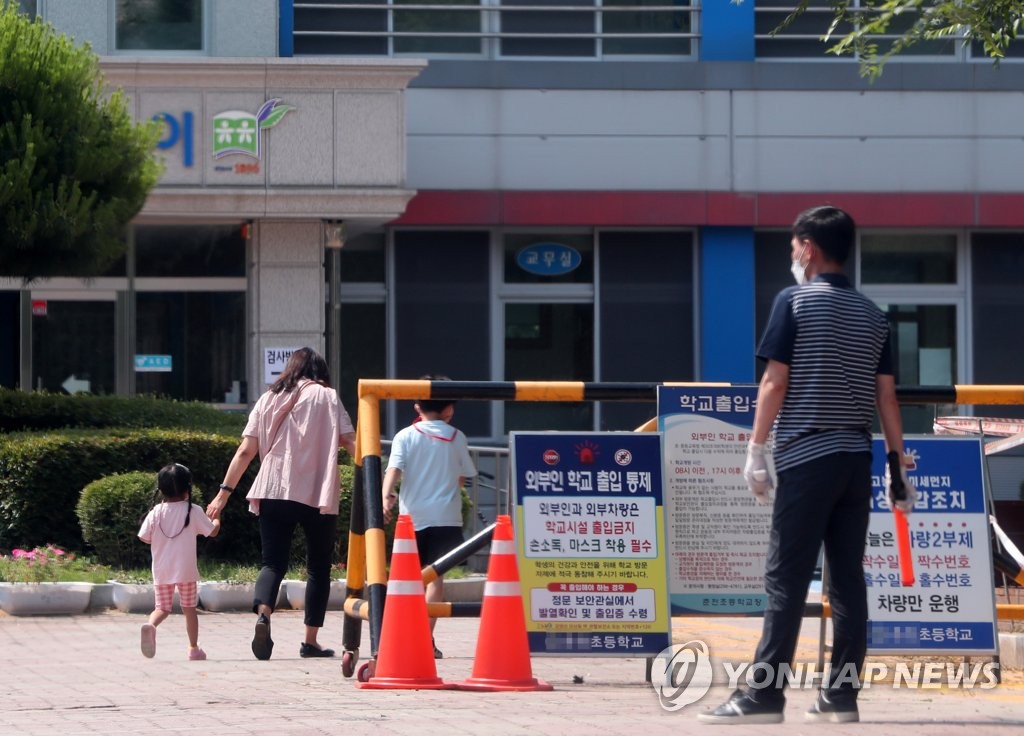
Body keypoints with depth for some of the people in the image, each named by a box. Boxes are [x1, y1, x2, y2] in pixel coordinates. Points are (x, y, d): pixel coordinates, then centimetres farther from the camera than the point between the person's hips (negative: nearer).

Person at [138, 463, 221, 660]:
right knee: (189, 608, 13)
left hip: (161, 571, 1)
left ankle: (150, 625, -25)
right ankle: (193, 648, 18)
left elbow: (145, 538, 1)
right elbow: (212, 531, 3)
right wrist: (216, 519, 24)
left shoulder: (156, 513, -3)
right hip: (186, 570, -1)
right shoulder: (193, 511, -6)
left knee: (163, 608, 8)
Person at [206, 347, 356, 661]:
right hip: (318, 494, -2)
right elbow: (350, 441, -5)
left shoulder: (269, 399, 12)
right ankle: (311, 641, 9)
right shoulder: (326, 397, 5)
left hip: (272, 493, 2)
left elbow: (246, 450, 7)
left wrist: (224, 492, 8)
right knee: (318, 567, 11)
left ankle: (263, 614, -27)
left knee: (273, 562, 2)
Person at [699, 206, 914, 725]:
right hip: (857, 458, 5)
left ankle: (764, 695, -11)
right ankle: (841, 694, 5)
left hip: (807, 457, -5)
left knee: (785, 579, -7)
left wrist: (755, 450, -4)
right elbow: (886, 394, 9)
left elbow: (775, 382, -8)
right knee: (847, 578, 6)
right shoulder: (871, 314, 12)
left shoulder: (794, 301, -4)